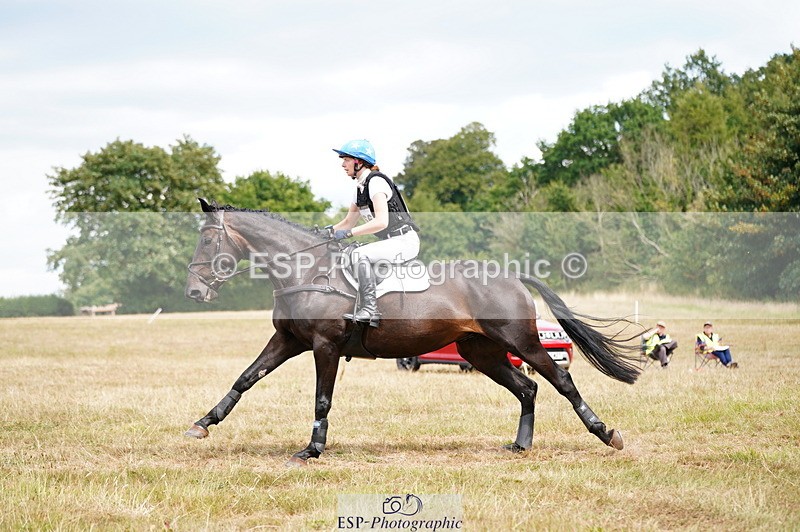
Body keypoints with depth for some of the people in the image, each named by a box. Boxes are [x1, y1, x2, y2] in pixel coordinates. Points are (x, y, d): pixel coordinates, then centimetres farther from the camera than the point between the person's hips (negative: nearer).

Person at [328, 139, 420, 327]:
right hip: (390, 242, 11)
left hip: (405, 241, -11)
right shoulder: (359, 187, 14)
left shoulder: (376, 181, -16)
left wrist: (348, 233, -27)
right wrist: (329, 230, 5)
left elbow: (381, 222, -27)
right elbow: (349, 221, 22)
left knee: (360, 254, -28)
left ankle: (370, 309, -31)